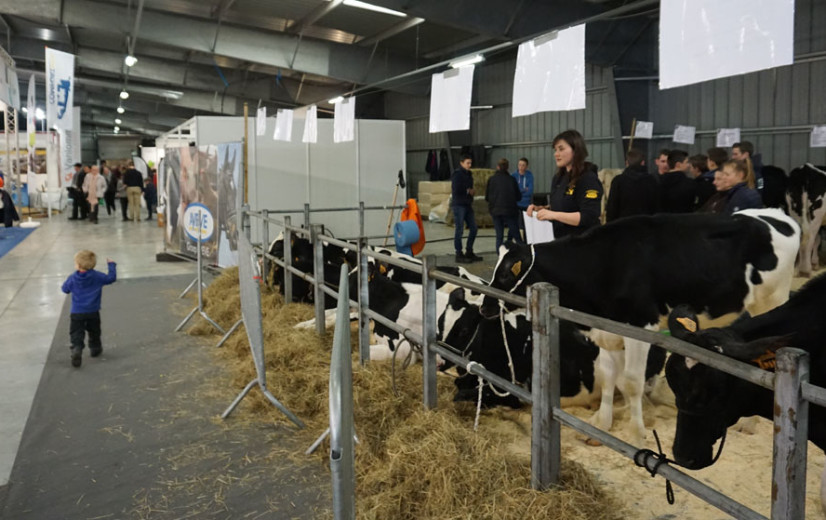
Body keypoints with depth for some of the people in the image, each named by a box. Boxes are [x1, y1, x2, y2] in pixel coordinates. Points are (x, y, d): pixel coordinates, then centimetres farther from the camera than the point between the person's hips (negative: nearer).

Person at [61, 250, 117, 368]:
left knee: (76, 334, -3)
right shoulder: (97, 276, -9)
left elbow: (65, 289, 6)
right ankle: (95, 349, 36)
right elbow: (111, 278, 0)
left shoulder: (72, 278, -9)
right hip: (93, 312, 2)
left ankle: (77, 350, -24)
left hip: (77, 313, -2)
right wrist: (111, 265, 11)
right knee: (94, 332, 22)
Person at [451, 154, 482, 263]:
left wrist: (471, 193, -4)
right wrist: (468, 191, -7)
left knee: (473, 228, 10)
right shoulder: (457, 174, -10)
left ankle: (469, 252, 21)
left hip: (468, 205, 8)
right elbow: (456, 190, -20)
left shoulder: (468, 174, 15)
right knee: (459, 230, -4)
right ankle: (459, 255, 3)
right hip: (459, 205, -8)